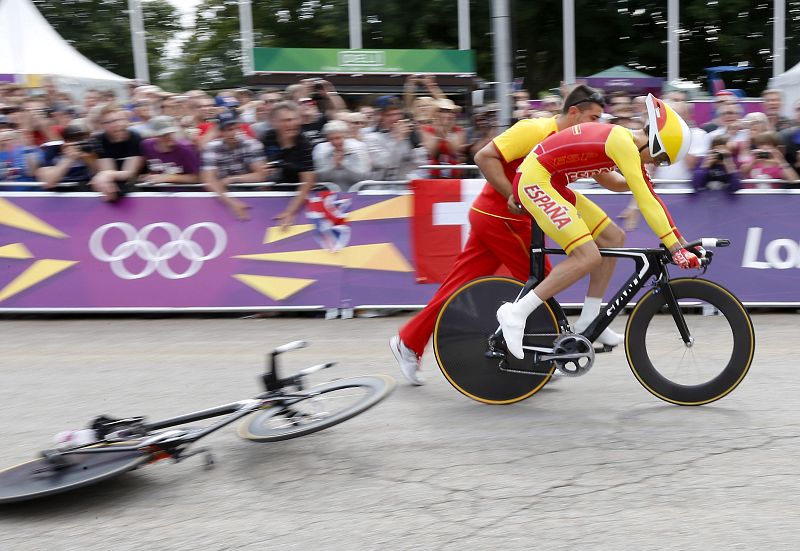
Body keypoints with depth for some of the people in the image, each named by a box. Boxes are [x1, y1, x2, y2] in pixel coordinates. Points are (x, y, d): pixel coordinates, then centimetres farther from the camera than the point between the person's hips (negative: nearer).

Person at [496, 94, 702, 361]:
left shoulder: (625, 140, 10)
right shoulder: (623, 143, -19)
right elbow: (645, 201, -22)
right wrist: (675, 248, -20)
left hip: (554, 185, 11)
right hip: (536, 180, -11)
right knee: (589, 257, -19)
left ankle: (588, 323, 13)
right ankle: (516, 313, -15)